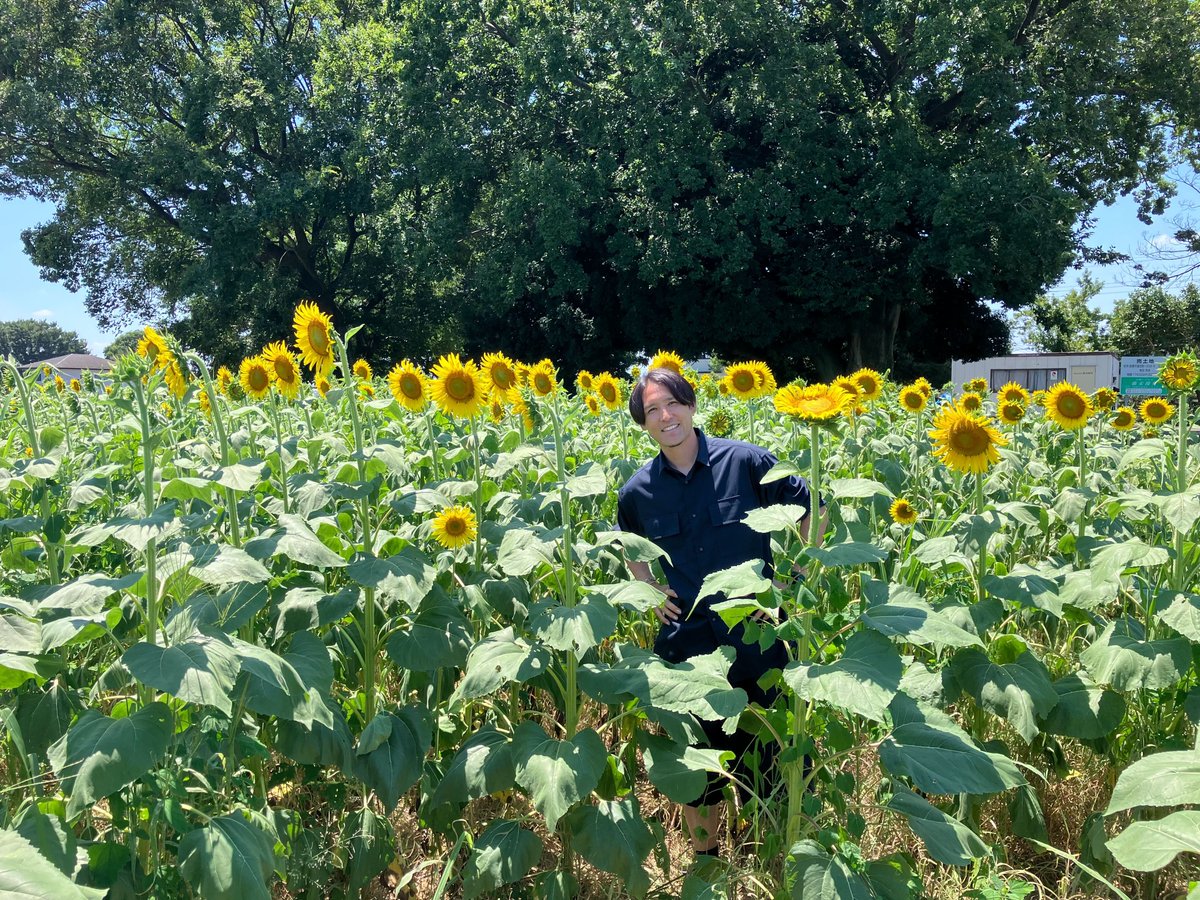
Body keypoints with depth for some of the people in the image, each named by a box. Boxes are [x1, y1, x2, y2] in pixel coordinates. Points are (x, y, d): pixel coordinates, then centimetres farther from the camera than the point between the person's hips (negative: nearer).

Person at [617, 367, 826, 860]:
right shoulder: (638, 490, -1)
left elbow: (810, 506, 1)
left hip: (755, 638, -2)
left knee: (770, 752, 11)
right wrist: (648, 588, 6)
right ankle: (704, 859, 38)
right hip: (685, 644, 2)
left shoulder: (745, 461, -10)